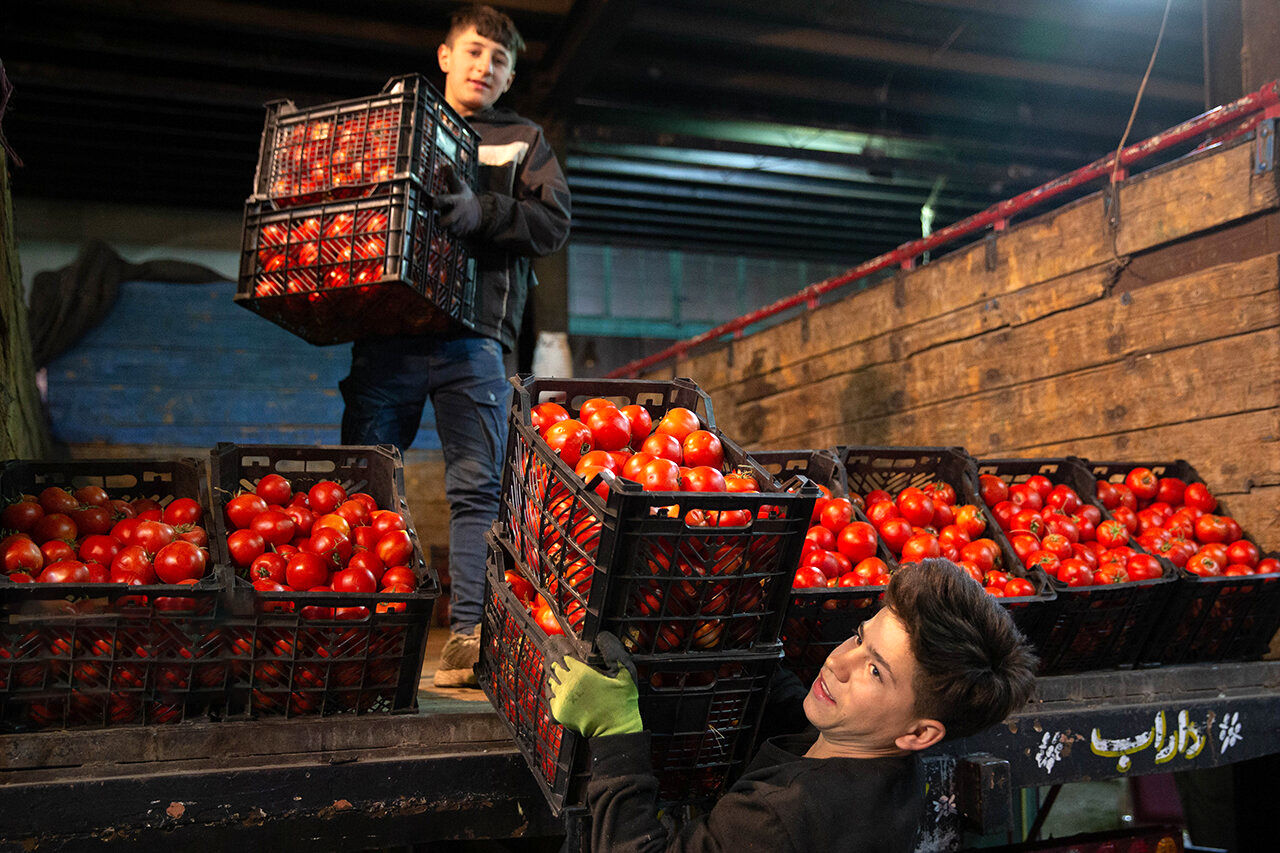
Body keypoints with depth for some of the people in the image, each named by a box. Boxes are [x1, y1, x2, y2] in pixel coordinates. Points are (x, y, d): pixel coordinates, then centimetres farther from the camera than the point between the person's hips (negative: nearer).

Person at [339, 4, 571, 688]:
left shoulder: (523, 140, 19)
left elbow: (553, 223, 4)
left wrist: (481, 213, -13)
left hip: (472, 339, -1)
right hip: (385, 332, 2)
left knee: (476, 486, -5)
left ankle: (469, 633, -1)